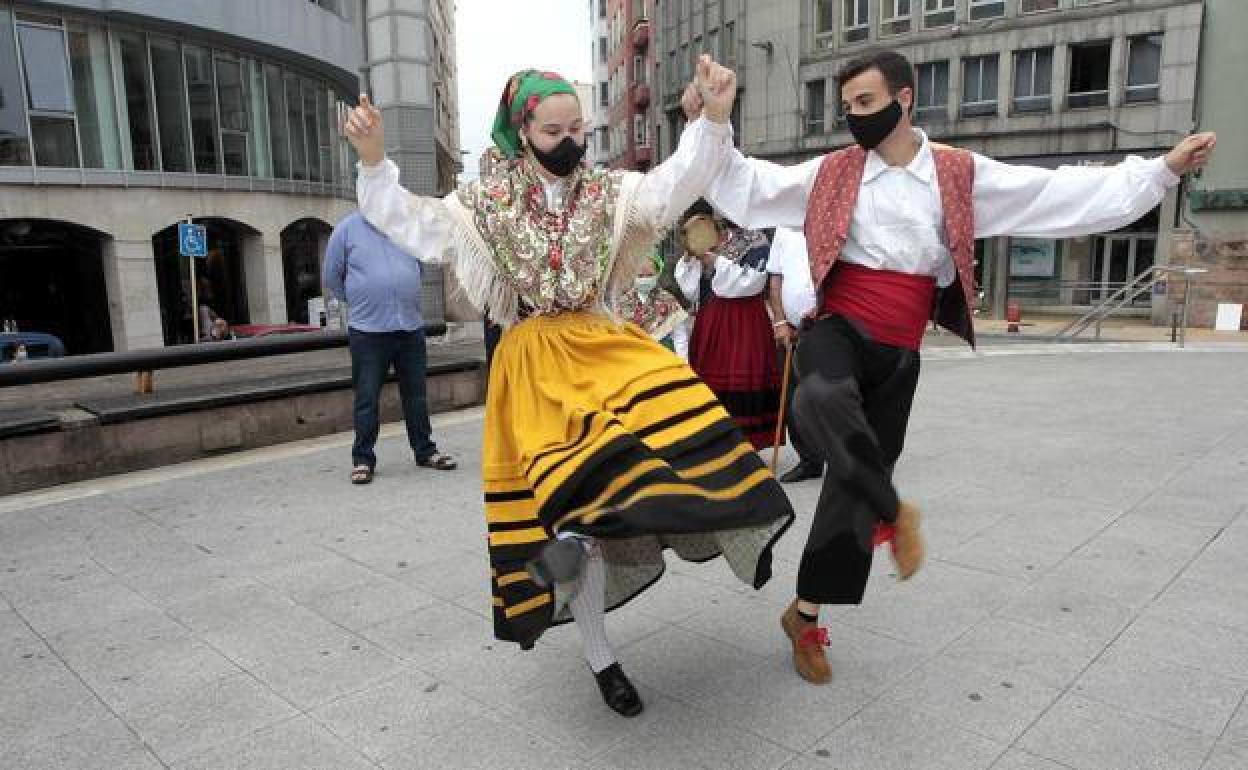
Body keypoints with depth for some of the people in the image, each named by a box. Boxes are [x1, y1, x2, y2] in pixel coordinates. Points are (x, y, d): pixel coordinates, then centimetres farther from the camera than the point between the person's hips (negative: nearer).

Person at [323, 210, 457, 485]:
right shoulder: (348, 228, 0)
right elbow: (331, 277, 6)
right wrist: (358, 302, 7)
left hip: (411, 326, 3)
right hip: (368, 330, -3)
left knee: (416, 394, 11)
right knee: (367, 398, 1)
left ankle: (425, 451, 23)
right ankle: (363, 459, 12)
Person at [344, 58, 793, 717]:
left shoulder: (608, 191, 7)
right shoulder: (487, 201, 4)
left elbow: (674, 184, -6)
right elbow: (411, 224, -1)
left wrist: (713, 118, -22)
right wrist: (373, 163, -16)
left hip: (602, 346, 3)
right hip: (535, 365, -2)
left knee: (673, 415, -25)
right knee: (574, 500, -4)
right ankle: (598, 654, 15)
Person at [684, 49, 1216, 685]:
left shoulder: (959, 176, 3)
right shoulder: (832, 174, 2)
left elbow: (1064, 195, 3)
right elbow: (749, 188, 4)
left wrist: (1162, 170, -1)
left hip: (899, 355, 2)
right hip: (839, 332, -1)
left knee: (850, 488, 6)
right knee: (822, 400, -39)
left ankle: (806, 614, 22)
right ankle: (891, 512, -13)